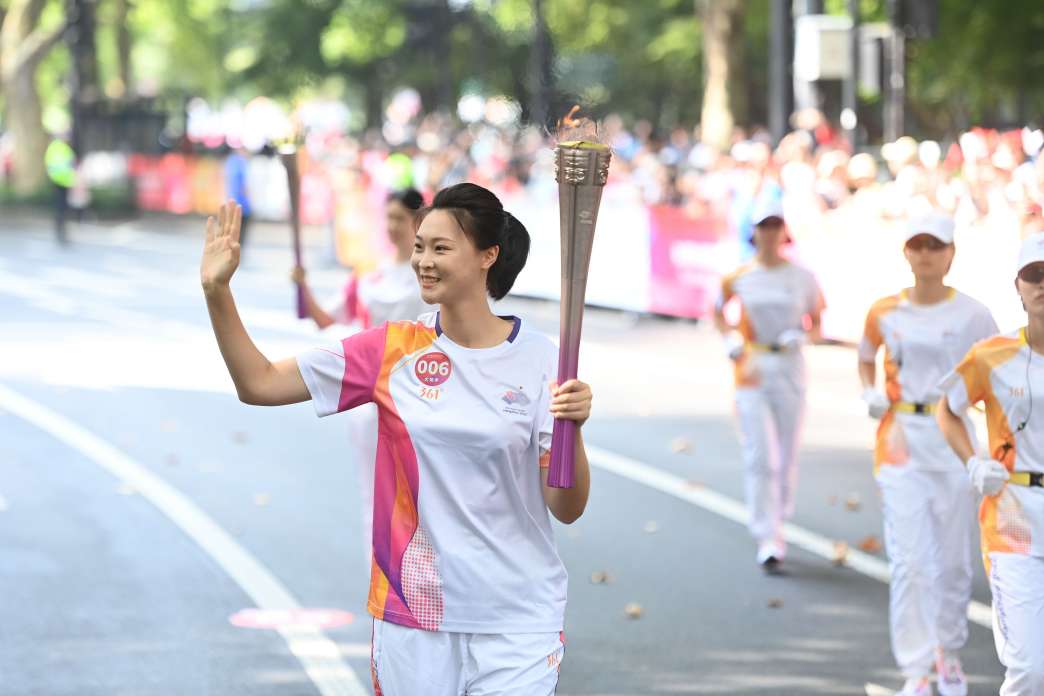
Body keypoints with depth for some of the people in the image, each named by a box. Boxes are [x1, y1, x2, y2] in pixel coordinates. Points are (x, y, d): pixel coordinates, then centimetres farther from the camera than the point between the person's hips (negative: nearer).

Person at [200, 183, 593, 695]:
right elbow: (258, 385, 0)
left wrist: (572, 428, -23)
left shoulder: (541, 360, -5)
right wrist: (217, 291, -10)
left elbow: (567, 510, -6)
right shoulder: (393, 351, 0)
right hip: (412, 619, 2)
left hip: (514, 625, -2)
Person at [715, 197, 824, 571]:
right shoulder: (739, 278, 0)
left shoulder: (803, 278, 0)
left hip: (790, 368, 1)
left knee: (786, 455, 9)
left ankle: (778, 518, 32)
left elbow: (817, 324, 9)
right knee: (759, 456, -9)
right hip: (751, 371, -1)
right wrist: (730, 340, 2)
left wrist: (801, 335, -12)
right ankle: (768, 540, -9)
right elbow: (718, 310, 19)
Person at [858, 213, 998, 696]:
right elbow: (866, 357, 20)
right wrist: (869, 395, 1)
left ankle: (948, 652, 30)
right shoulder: (885, 313, 3)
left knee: (953, 559, 8)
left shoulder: (971, 314, -2)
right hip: (902, 438, 0)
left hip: (954, 439, 0)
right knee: (908, 558, -7)